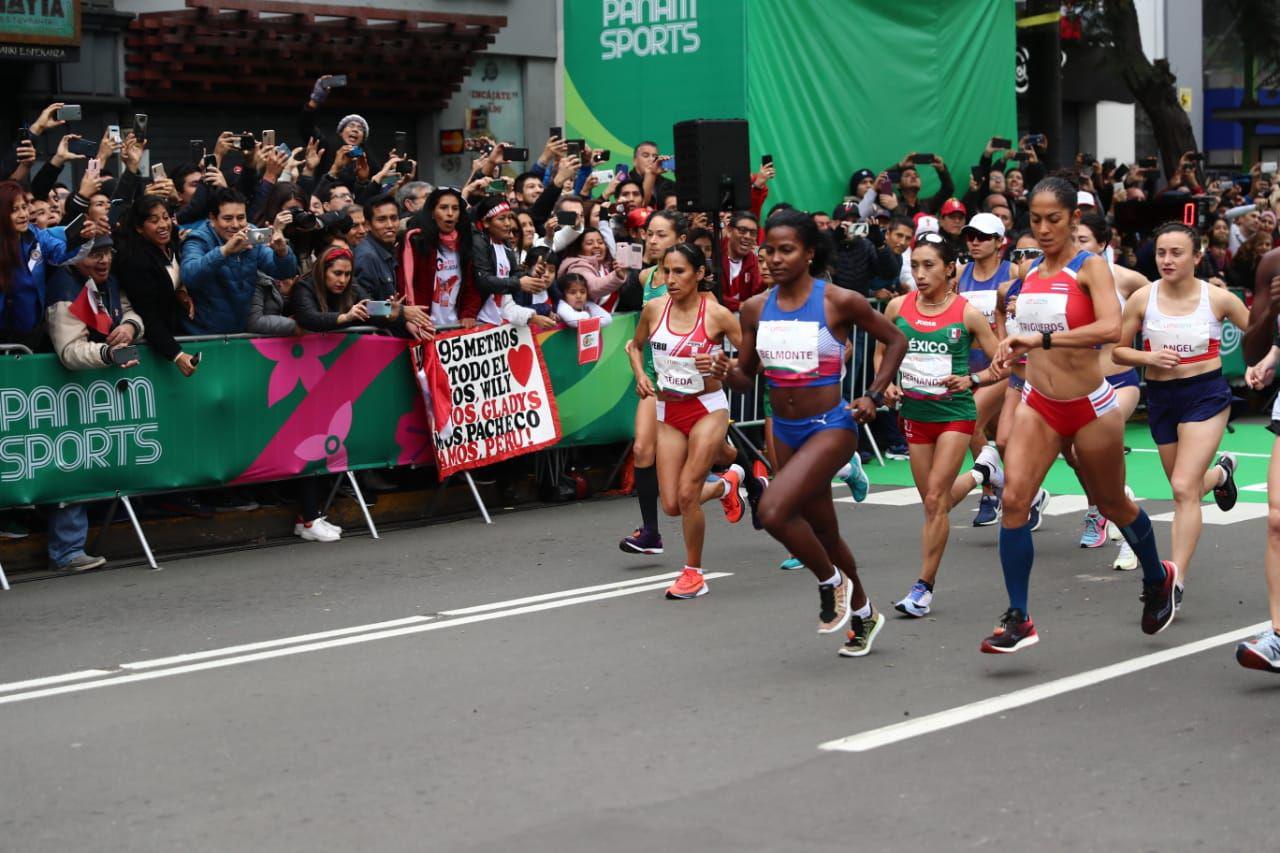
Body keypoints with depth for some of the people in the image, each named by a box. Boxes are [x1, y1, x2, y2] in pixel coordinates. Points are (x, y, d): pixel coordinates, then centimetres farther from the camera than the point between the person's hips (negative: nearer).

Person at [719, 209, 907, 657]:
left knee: (774, 510, -25)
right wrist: (726, 371, -13)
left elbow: (895, 341, 1)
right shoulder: (756, 308, 2)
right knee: (822, 532, 16)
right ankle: (862, 614, 38)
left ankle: (831, 582, 1)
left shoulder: (840, 302, -11)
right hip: (785, 430, 6)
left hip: (831, 426, -6)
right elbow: (747, 377, 9)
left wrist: (873, 395, -8)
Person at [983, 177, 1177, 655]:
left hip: (1089, 407, -4)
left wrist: (1042, 338, -34)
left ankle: (1158, 579, 42)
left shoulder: (1090, 267, -12)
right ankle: (1018, 620, -11)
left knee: (1112, 504, 14)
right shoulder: (1031, 271, 6)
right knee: (1014, 498, -15)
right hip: (1038, 404, 4)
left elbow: (1111, 328, -30)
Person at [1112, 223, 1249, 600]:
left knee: (1184, 489, -17)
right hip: (1160, 397, 4)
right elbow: (1118, 350, 4)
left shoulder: (1218, 298, -7)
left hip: (1205, 395, -4)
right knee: (1183, 488, 18)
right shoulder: (1143, 298, -4)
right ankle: (1221, 472, 55)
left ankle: (1176, 580, -14)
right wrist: (1149, 358, -14)